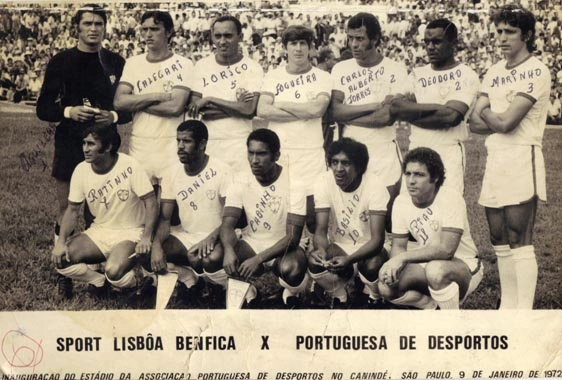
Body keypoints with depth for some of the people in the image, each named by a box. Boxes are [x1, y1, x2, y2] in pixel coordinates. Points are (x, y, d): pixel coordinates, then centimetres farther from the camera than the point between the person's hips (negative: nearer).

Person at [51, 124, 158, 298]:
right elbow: (72, 210, 2)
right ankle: (100, 281, 6)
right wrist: (61, 241, -12)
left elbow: (150, 202, -16)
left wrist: (146, 238, -26)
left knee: (114, 272, -32)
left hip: (130, 233, -5)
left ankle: (142, 281, 2)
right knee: (60, 259, -17)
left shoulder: (129, 166, -18)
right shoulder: (81, 170, -5)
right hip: (99, 232, 5)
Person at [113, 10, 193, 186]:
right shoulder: (133, 63, 10)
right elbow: (119, 101, -2)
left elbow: (175, 107, -14)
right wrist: (157, 96, -10)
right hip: (139, 146, 3)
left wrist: (136, 102, -5)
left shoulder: (183, 65, -2)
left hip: (171, 147, -3)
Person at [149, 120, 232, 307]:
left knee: (212, 259, -38)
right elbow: (164, 218, -3)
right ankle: (187, 275, -1)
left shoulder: (221, 171, -15)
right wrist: (156, 244, -23)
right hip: (185, 234, 4)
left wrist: (211, 237, -33)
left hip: (215, 237, -4)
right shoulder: (172, 173, -3)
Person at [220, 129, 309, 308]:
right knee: (228, 260, -30)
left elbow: (293, 237, -24)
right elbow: (228, 224, -16)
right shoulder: (241, 184, -8)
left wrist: (259, 259, -37)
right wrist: (229, 250, -40)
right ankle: (248, 291, 5)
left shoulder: (294, 184, -19)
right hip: (251, 244, 3)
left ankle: (291, 293, 2)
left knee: (292, 268, -37)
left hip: (284, 247, -3)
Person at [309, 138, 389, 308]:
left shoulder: (375, 188, -24)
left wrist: (348, 259, -45)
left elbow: (377, 239, -27)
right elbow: (321, 229, -15)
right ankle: (339, 299, 4)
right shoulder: (324, 185, -14)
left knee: (371, 266, -35)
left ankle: (374, 300, 2)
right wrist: (321, 249, -41)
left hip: (369, 248, -2)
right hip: (340, 245, 3)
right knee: (314, 260, -27)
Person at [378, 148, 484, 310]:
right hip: (427, 263, 6)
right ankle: (434, 306, 7)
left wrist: (403, 257, -35)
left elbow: (446, 249, -32)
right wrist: (393, 265, -24)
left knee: (435, 270, -39)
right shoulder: (401, 201, -6)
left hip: (465, 267, -6)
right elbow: (398, 246, -1)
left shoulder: (451, 199, -24)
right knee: (386, 287, -18)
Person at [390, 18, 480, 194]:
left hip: (449, 153, -4)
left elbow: (452, 116, -13)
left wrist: (412, 113, -7)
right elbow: (395, 107, -2)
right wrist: (438, 108, -13)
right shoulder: (417, 74, 14)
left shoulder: (466, 76, 0)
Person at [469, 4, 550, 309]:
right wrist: (500, 120, -9)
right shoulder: (495, 72, 15)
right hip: (494, 161, 8)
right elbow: (474, 123, 7)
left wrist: (486, 114, 3)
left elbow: (505, 123, -16)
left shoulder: (536, 72, -8)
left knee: (519, 241, -8)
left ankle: (524, 311, -4)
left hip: (521, 162, -7)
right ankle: (507, 307, 21)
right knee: (500, 242, 11)